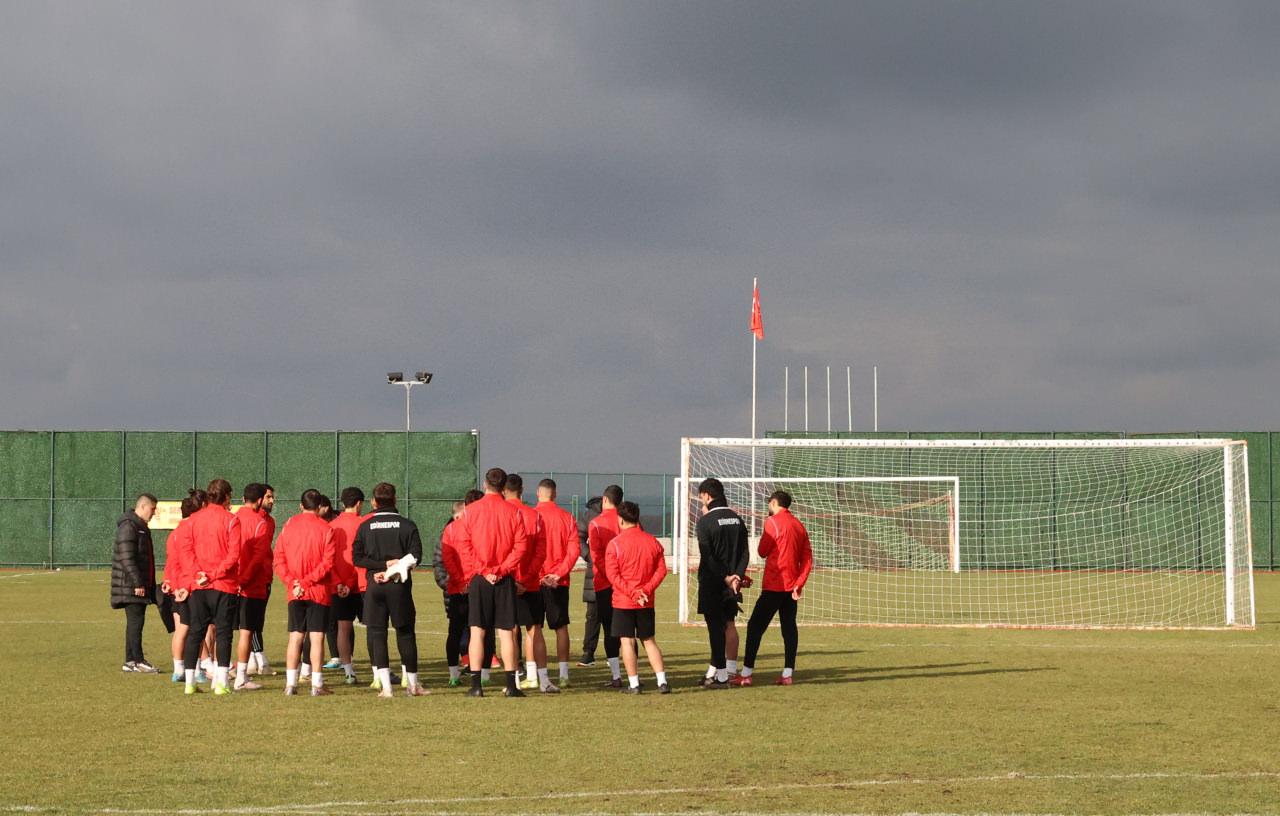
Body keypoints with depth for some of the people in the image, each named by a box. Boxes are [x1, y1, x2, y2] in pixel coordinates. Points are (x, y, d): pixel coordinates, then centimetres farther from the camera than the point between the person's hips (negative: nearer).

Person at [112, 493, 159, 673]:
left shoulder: (141, 527, 19)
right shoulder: (128, 527, -14)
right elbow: (127, 558, -21)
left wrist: (150, 584, 24)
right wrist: (138, 583, -23)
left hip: (141, 585, 10)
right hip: (130, 585, -10)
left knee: (134, 622, 11)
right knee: (136, 621, -9)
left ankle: (130, 661, 14)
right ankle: (138, 661, -8)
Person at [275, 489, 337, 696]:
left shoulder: (289, 526, 4)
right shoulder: (325, 529, -5)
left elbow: (279, 558, 0)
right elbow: (327, 562, -13)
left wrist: (292, 582, -7)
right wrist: (306, 582, -12)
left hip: (295, 593, 3)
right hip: (319, 592, -3)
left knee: (295, 637, 8)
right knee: (317, 637, -2)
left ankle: (290, 683, 5)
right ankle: (316, 685, -4)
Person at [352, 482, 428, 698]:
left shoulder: (365, 526, 3)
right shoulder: (406, 525, 0)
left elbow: (356, 558, -3)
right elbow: (415, 556, -10)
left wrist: (385, 565, -5)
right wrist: (392, 567, -9)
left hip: (374, 586, 0)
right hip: (400, 586, 0)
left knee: (377, 634, 3)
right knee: (405, 633, 9)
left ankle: (385, 686, -6)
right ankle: (412, 684, 12)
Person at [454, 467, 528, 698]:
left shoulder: (470, 511, -2)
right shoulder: (514, 512, 0)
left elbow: (464, 546, -7)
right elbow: (520, 546, -6)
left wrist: (483, 570, -7)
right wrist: (502, 569, -7)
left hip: (479, 580, -1)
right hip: (505, 579, 1)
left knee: (477, 632, 2)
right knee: (506, 632, 4)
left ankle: (476, 685, -1)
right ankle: (511, 685, 1)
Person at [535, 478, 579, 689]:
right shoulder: (567, 517, 2)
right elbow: (574, 550, -4)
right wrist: (559, 573, -6)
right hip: (560, 581, 2)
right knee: (561, 627, 8)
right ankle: (564, 674, 6)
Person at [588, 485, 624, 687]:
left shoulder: (596, 524, -5)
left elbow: (596, 556, -11)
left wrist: (609, 575, -6)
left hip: (605, 584, -3)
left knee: (610, 630, 1)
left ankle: (616, 676, -2)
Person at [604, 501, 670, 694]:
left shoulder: (615, 544, -8)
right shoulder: (652, 542, 4)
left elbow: (612, 575, -13)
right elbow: (661, 570, 0)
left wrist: (632, 592, -13)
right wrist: (646, 590, -6)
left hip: (622, 601, -4)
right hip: (647, 602, 4)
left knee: (627, 642, 2)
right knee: (649, 641, 11)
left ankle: (634, 684, 0)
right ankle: (662, 681, 2)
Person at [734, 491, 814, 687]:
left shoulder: (773, 522, -10)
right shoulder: (798, 525, 12)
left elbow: (763, 551, -4)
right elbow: (807, 559, 8)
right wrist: (799, 583, 2)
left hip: (774, 585, -7)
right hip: (791, 586, 7)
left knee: (755, 626, -4)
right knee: (789, 627, 8)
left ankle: (746, 674, -7)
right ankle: (788, 674, 5)